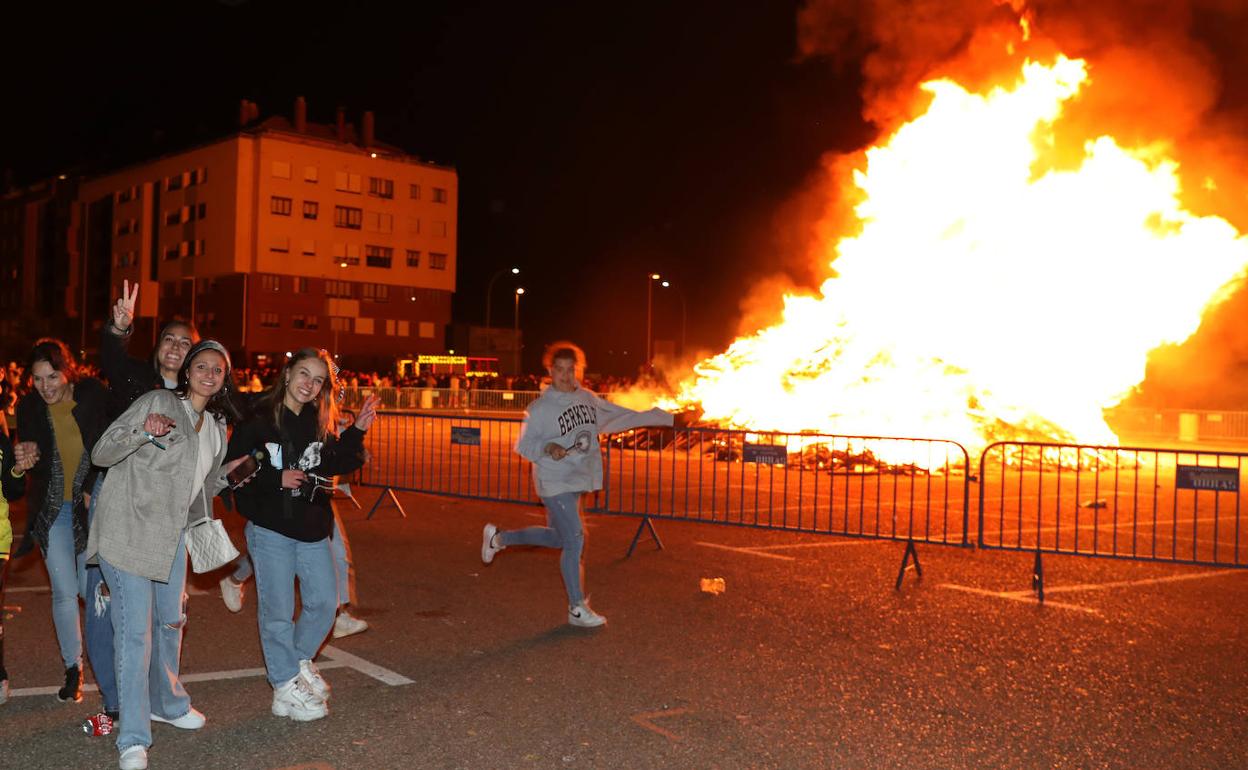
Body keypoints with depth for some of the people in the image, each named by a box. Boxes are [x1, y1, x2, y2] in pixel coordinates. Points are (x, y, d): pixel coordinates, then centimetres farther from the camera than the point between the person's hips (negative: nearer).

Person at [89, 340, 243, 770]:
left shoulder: (217, 425, 12)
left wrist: (231, 472, 5)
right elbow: (101, 453, -12)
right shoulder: (158, 402, -9)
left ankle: (167, 703, 39)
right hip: (128, 531, -7)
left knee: (171, 621, 19)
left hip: (172, 533, 7)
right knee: (135, 630, -9)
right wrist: (145, 431, -28)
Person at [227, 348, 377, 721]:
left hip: (313, 527, 5)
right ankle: (286, 687, 16)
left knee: (324, 602, 10)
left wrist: (357, 431, -4)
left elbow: (338, 464, 6)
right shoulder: (259, 419, -9)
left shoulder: (321, 422, 7)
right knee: (278, 610, 2)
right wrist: (277, 479, -19)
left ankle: (299, 661, 34)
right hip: (271, 528, -5)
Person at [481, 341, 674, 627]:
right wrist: (547, 449, -27)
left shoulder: (587, 399, 5)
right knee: (575, 541, -9)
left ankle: (499, 537, 39)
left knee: (557, 537, 18)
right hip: (554, 483, -7)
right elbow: (523, 444, -6)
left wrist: (665, 418, 15)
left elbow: (619, 417, 14)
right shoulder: (541, 407, -11)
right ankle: (577, 609, 5)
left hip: (578, 480, 7)